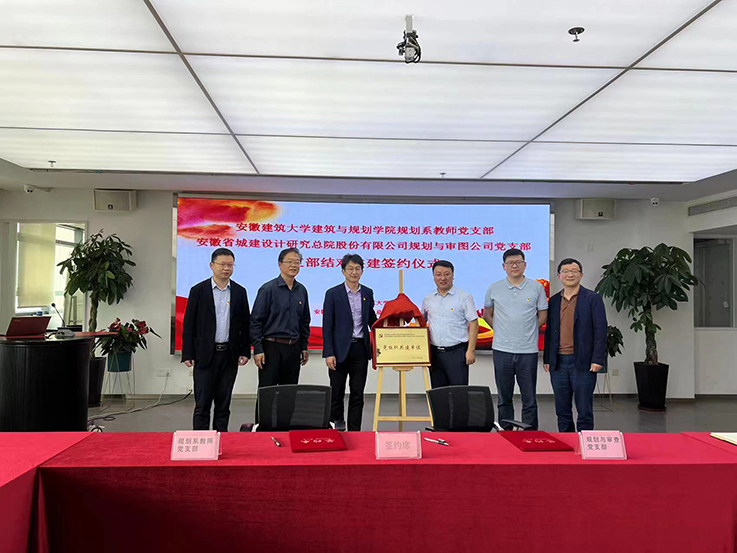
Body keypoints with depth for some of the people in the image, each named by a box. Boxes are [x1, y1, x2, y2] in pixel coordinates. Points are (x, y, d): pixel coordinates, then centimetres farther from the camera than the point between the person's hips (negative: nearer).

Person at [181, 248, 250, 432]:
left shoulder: (240, 291, 5)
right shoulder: (198, 290, -1)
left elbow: (245, 324, 8)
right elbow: (188, 324, -1)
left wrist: (245, 351, 3)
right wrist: (187, 354, -5)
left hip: (230, 355, 2)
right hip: (205, 354, -2)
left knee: (224, 403, 10)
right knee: (202, 403, 0)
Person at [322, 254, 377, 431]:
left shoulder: (368, 293, 8)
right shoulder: (333, 294, -4)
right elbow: (327, 326, -6)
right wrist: (329, 353, -11)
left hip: (361, 348, 3)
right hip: (340, 349, -3)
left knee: (358, 393, 6)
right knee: (337, 390, 8)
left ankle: (354, 430, 15)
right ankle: (337, 423, 29)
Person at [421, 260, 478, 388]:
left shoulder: (465, 297, -3)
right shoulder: (428, 299, 10)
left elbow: (474, 324, -6)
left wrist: (471, 350, -12)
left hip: (457, 352, -4)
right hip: (435, 353, 4)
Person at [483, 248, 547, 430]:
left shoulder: (536, 288, 2)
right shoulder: (494, 288, 4)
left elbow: (542, 316, 9)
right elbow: (487, 315, 15)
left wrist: (526, 331, 3)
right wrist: (502, 330, 7)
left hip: (528, 350, -1)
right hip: (502, 349, 1)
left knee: (529, 399, 5)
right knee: (504, 398, 11)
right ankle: (505, 432, 23)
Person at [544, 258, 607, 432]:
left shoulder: (593, 298, -1)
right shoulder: (554, 301, 11)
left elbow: (600, 331, -5)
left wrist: (597, 360, -11)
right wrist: (546, 359, 11)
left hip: (583, 363, -4)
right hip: (558, 363, 4)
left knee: (584, 412, 2)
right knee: (562, 411, 12)